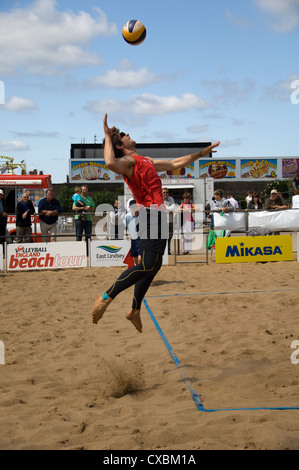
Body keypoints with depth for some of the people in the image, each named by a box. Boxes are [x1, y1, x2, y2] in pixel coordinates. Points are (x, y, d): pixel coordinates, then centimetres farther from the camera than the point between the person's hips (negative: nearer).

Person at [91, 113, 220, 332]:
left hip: (158, 214, 10)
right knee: (148, 265, -17)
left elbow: (175, 164, 34)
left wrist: (200, 154, 38)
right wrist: (107, 136, -18)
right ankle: (106, 297, -15)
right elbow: (110, 162, -31)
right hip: (151, 214, -10)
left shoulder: (145, 161, 23)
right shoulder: (128, 161, -7)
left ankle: (135, 310, 18)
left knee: (153, 266, 11)